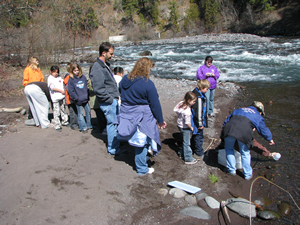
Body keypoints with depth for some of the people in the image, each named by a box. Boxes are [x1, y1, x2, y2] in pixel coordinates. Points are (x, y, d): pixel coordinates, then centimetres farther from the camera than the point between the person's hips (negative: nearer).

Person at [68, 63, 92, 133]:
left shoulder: (83, 77, 5)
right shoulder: (71, 79, -5)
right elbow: (70, 91, -6)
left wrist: (87, 96, 3)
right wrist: (76, 98, -13)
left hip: (85, 99, 4)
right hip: (78, 100, -3)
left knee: (88, 112, 10)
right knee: (80, 114, 4)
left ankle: (89, 125, 25)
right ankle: (83, 127, 12)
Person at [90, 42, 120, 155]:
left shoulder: (106, 65, 13)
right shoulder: (97, 68, -19)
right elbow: (98, 89, -23)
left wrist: (115, 97, 13)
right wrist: (111, 100, -17)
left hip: (113, 100, 10)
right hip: (108, 102, -10)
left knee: (114, 122, 18)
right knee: (113, 124, -1)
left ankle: (113, 146, 33)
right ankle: (113, 149, 13)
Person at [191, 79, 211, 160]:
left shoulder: (195, 93, 6)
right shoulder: (199, 97, -27)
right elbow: (199, 111, -25)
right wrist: (200, 124, -17)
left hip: (195, 120, 10)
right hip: (197, 122, -10)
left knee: (195, 136, 22)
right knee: (199, 137, 4)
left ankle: (195, 150, 38)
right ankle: (199, 154, 17)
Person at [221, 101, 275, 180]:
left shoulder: (238, 110, 36)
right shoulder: (258, 116, 26)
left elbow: (226, 121, 35)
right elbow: (263, 130, 27)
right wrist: (270, 139, 46)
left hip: (229, 129, 2)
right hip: (243, 132, -2)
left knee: (229, 149, 25)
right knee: (245, 153, 18)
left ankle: (231, 170, 30)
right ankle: (247, 174, 28)